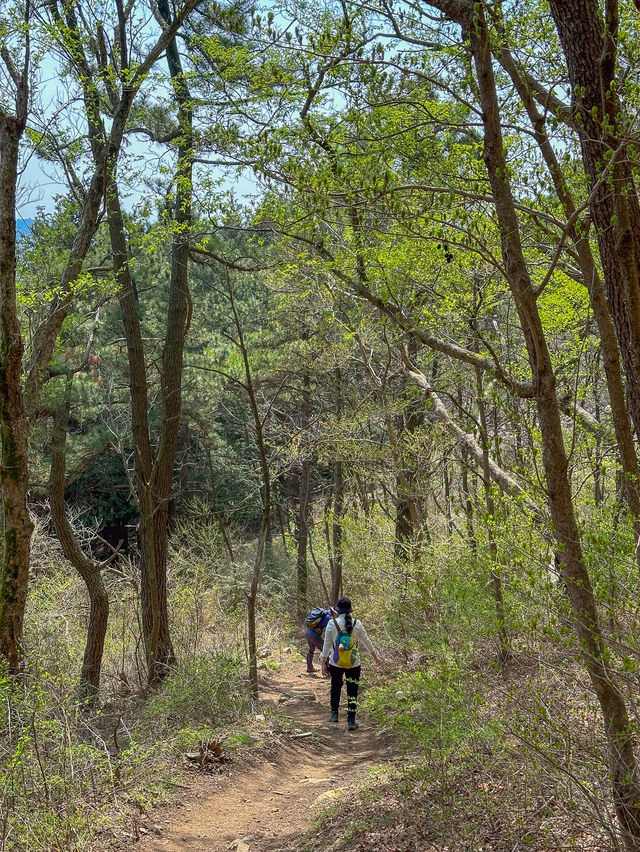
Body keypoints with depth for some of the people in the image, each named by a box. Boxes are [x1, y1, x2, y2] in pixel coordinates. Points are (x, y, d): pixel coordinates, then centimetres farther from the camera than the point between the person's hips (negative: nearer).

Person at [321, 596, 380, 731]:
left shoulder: (332, 623, -8)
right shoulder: (357, 623, -6)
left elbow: (327, 644, -4)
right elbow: (366, 641, 5)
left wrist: (324, 663, 5)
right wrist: (375, 655, 20)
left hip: (336, 663, 0)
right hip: (353, 664, 0)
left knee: (335, 687, 21)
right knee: (352, 691, 7)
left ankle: (334, 714, 33)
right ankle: (351, 721, 7)